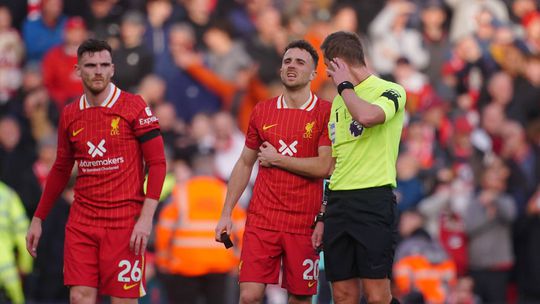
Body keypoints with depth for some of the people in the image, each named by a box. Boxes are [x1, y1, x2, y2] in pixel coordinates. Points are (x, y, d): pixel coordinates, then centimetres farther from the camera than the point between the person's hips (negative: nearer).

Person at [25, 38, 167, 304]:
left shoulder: (134, 107, -4)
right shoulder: (70, 115, 10)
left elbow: (157, 163, -6)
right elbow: (61, 170, 21)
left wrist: (146, 218, -15)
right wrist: (38, 219, 19)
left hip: (123, 221, -4)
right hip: (81, 222, 4)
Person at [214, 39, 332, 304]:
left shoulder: (326, 112, -3)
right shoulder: (262, 111, 10)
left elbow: (324, 167, -13)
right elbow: (244, 164, 15)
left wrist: (277, 159, -6)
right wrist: (226, 214, 10)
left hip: (304, 222, -2)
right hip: (262, 219, 2)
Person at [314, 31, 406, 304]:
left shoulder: (389, 91, -2)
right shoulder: (339, 101, 21)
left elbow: (367, 116, -26)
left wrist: (344, 84, -8)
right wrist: (323, 218, 18)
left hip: (373, 199, -7)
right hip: (339, 203, 7)